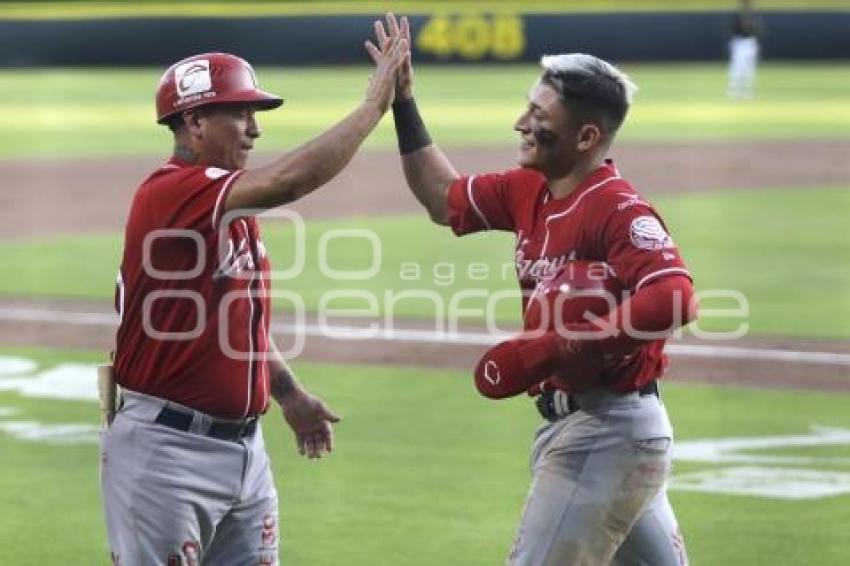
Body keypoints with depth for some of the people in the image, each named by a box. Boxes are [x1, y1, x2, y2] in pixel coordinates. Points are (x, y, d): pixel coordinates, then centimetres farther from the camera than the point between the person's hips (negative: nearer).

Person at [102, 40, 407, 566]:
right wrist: (375, 104, -24)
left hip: (245, 445, 9)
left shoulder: (235, 205, 13)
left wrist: (290, 394, 14)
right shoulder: (168, 194, -18)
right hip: (167, 447, -9)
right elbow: (287, 182, -31)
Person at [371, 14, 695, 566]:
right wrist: (403, 104, 13)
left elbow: (675, 299, -34)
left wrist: (549, 351, -32)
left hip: (610, 432, -10)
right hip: (569, 423, 10)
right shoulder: (529, 192, 7)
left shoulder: (618, 210, -20)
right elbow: (445, 199, 22)